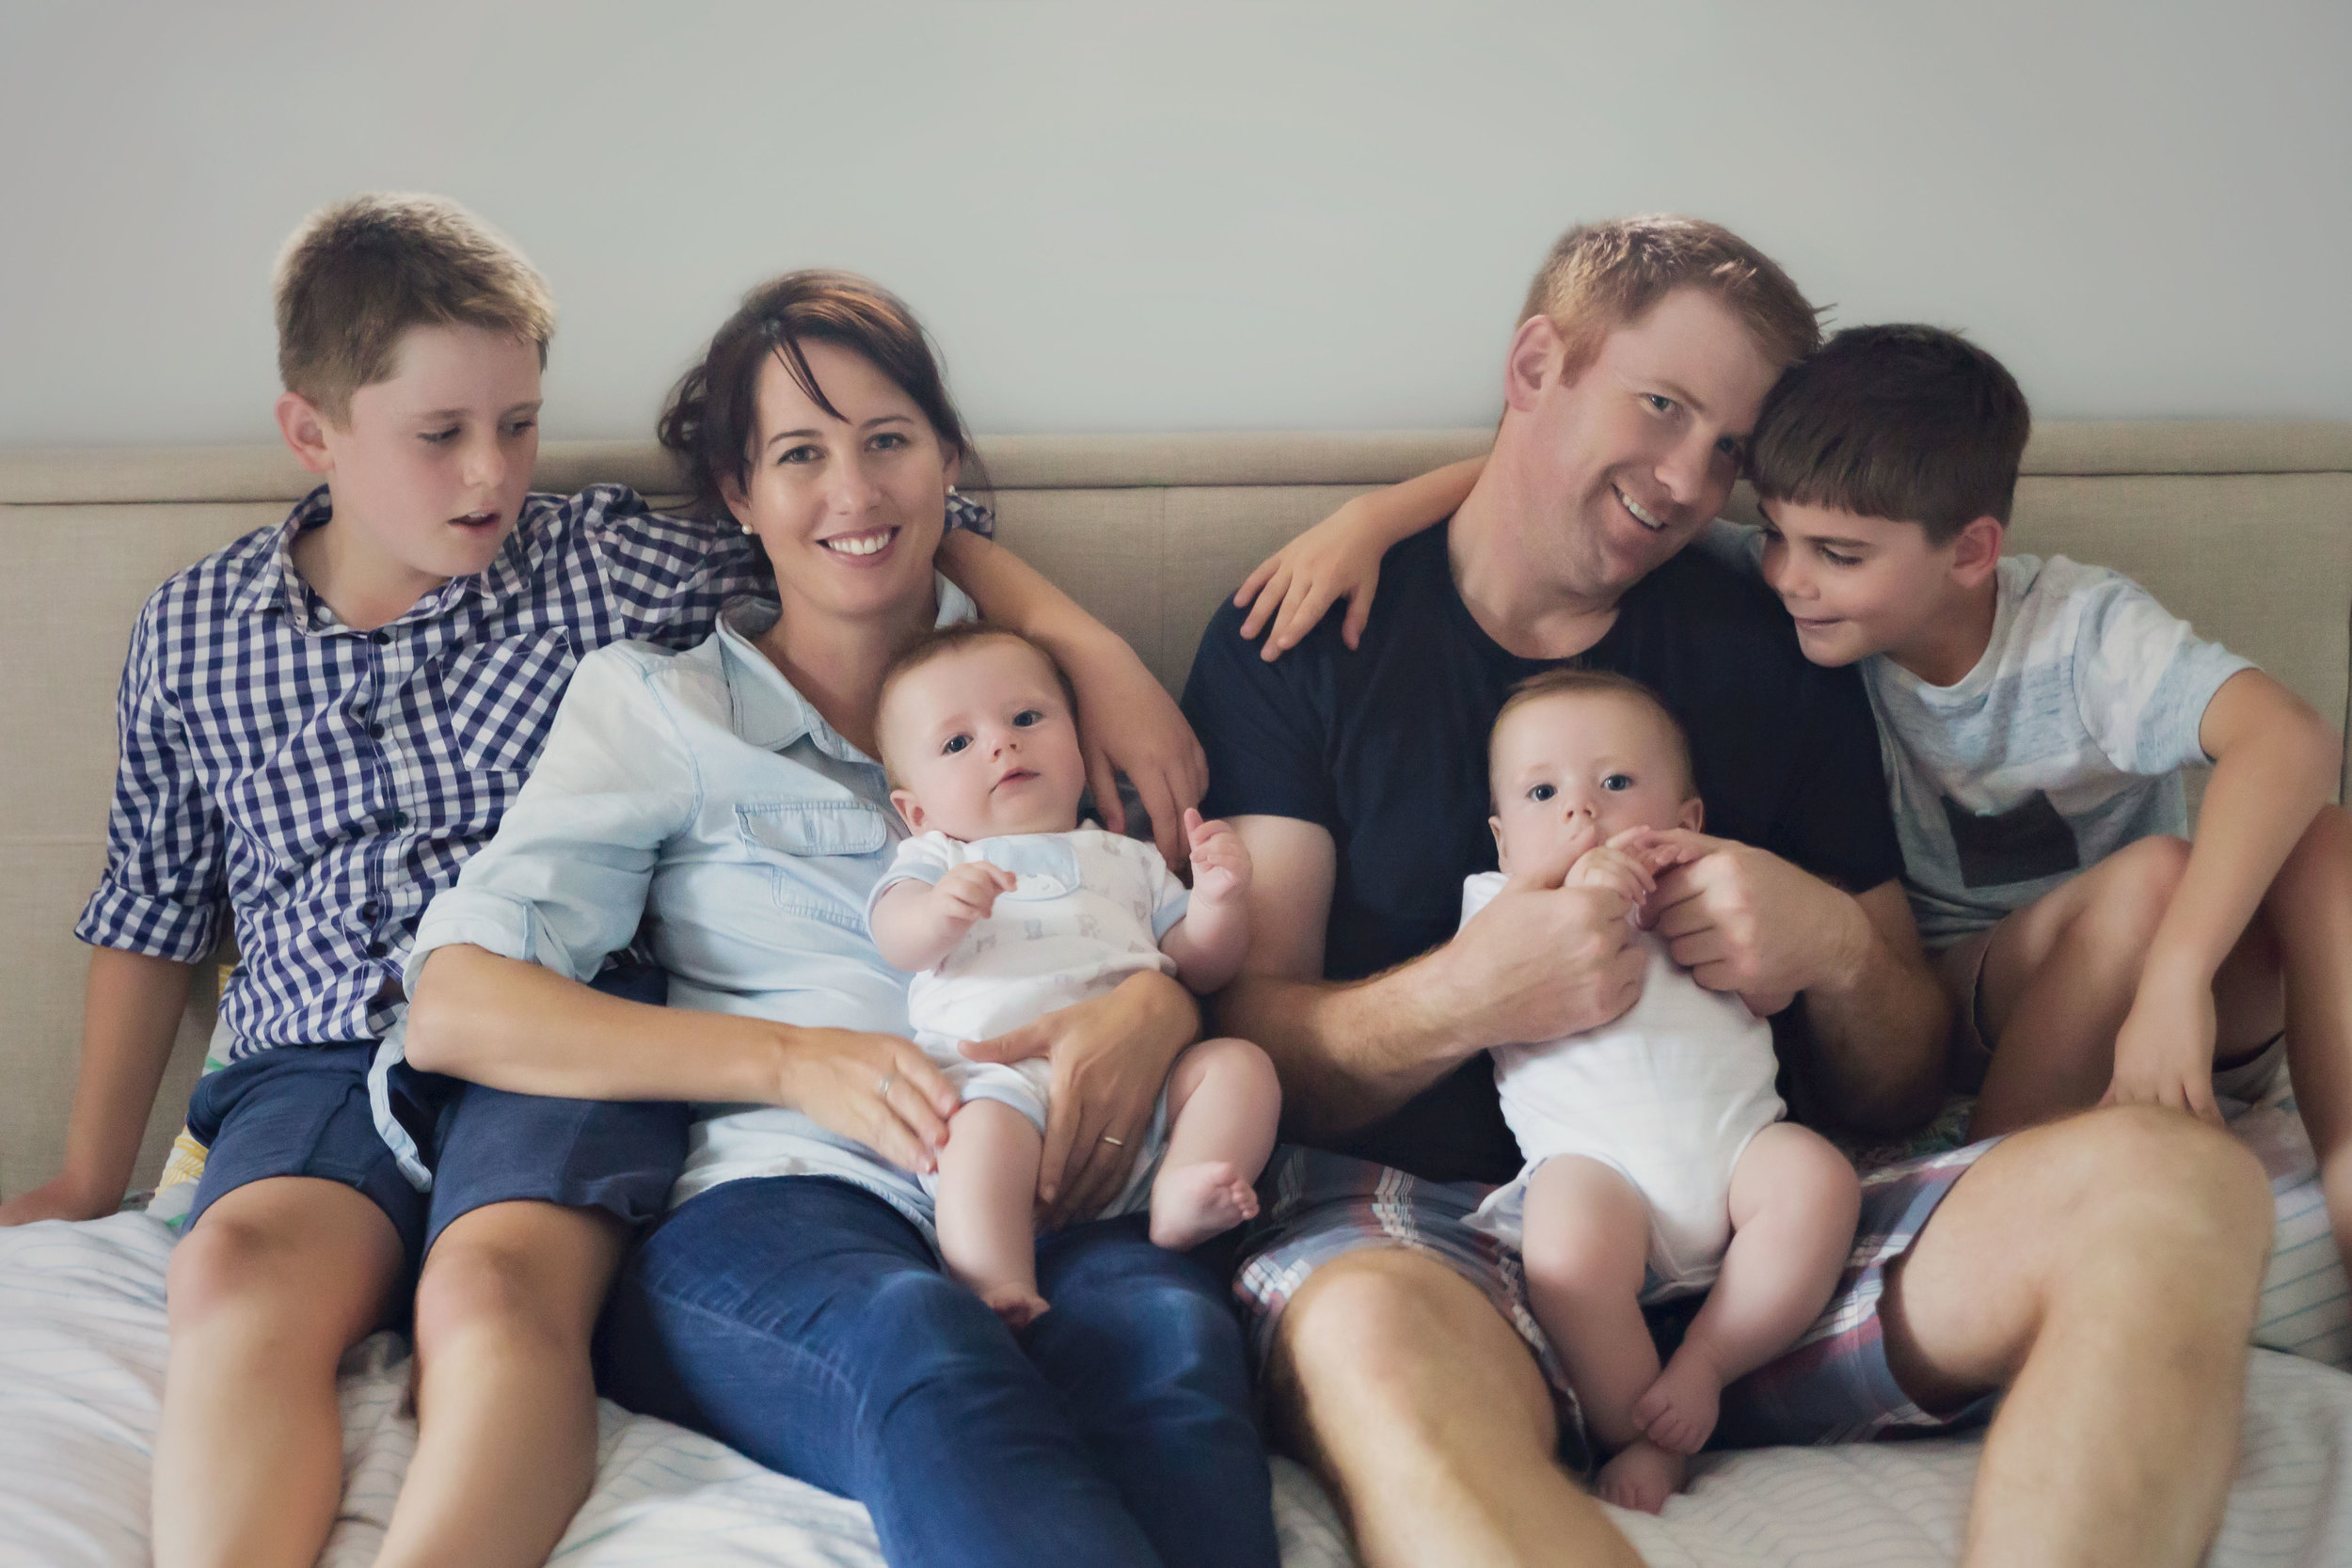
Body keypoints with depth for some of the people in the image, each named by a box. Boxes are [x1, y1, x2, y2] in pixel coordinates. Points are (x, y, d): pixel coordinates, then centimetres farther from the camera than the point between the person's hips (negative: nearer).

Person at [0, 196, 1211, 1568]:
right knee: (239, 1263, -32)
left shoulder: (611, 566, 6)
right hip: (319, 1057, 2)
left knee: (497, 1278, -34)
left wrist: (1095, 655, -5)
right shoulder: (191, 635, 12)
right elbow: (155, 913, 23)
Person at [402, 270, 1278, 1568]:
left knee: (1168, 1328, -35)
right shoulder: (656, 702, 16)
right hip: (769, 1203, -2)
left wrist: (1162, 1001, -6)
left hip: (1046, 1210, 2)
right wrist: (800, 1059, -9)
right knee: (920, 1346, -38)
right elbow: (454, 1011, 3)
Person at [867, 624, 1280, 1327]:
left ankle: (1181, 1194, -39)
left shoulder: (1128, 859, 32)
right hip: (998, 1070, -3)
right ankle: (1002, 1298, -47)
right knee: (985, 1126, -35)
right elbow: (896, 938, 0)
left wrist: (1217, 899, 4)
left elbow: (1199, 968, 26)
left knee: (1240, 1062, -18)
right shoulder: (934, 858, 24)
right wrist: (940, 910, -25)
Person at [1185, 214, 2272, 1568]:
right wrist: (1464, 995, -20)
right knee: (1366, 1341, -41)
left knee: (2176, 1185, -24)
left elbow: (1901, 1092, 17)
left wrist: (1839, 949, -7)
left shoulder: (1775, 656, 16)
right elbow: (1250, 1043, 1)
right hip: (1423, 1221, -4)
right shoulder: (1310, 637, 8)